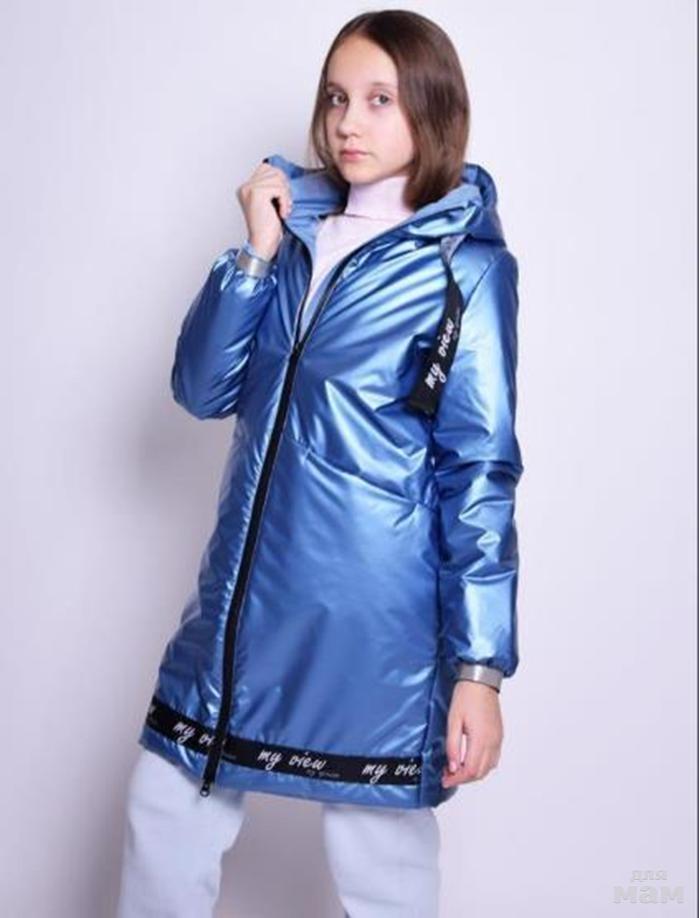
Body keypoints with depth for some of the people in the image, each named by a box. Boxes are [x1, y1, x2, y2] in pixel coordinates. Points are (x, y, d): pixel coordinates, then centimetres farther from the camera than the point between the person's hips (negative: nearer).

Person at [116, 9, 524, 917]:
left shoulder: (466, 266, -6)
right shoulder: (296, 231, 9)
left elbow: (482, 471, -8)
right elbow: (204, 389, 5)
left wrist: (478, 665, -11)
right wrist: (256, 255, -7)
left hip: (371, 615, -5)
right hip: (243, 599, 6)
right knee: (163, 818, 14)